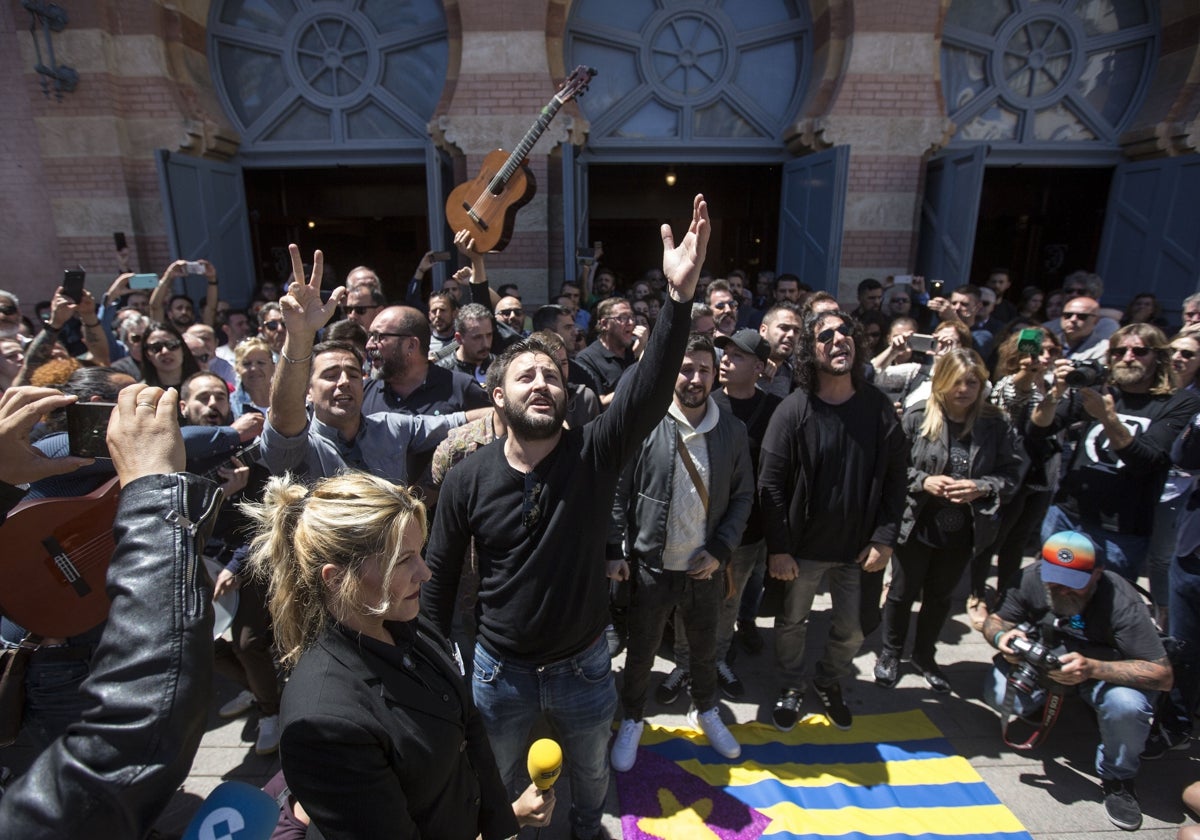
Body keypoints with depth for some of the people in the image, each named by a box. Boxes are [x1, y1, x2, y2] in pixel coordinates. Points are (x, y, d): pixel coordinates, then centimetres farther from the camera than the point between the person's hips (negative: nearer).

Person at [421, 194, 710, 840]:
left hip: (583, 664, 1)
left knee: (592, 775, 29)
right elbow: (439, 576, -5)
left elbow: (651, 389, -35)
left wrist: (680, 297, -47)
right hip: (499, 669, 0)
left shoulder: (594, 454, -18)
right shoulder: (468, 478, -14)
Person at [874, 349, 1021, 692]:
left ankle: (924, 655, 43)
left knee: (940, 596, 21)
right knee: (903, 592, 14)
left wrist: (981, 487, -18)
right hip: (916, 525, -3)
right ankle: (890, 653, 37)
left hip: (961, 531, 3)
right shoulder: (917, 417, -14)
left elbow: (1011, 474, 0)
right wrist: (922, 481, -24)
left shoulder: (994, 424, -4)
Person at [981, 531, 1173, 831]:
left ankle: (1116, 778, -3)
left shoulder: (1121, 602, -31)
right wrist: (1002, 636, -35)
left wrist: (1092, 669, -47)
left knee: (1126, 705, -35)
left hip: (1108, 669, -3)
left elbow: (1163, 675, -32)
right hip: (1045, 657, 3)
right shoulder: (1031, 578, -21)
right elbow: (994, 620, -9)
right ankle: (1040, 703, 19)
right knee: (998, 694, -19)